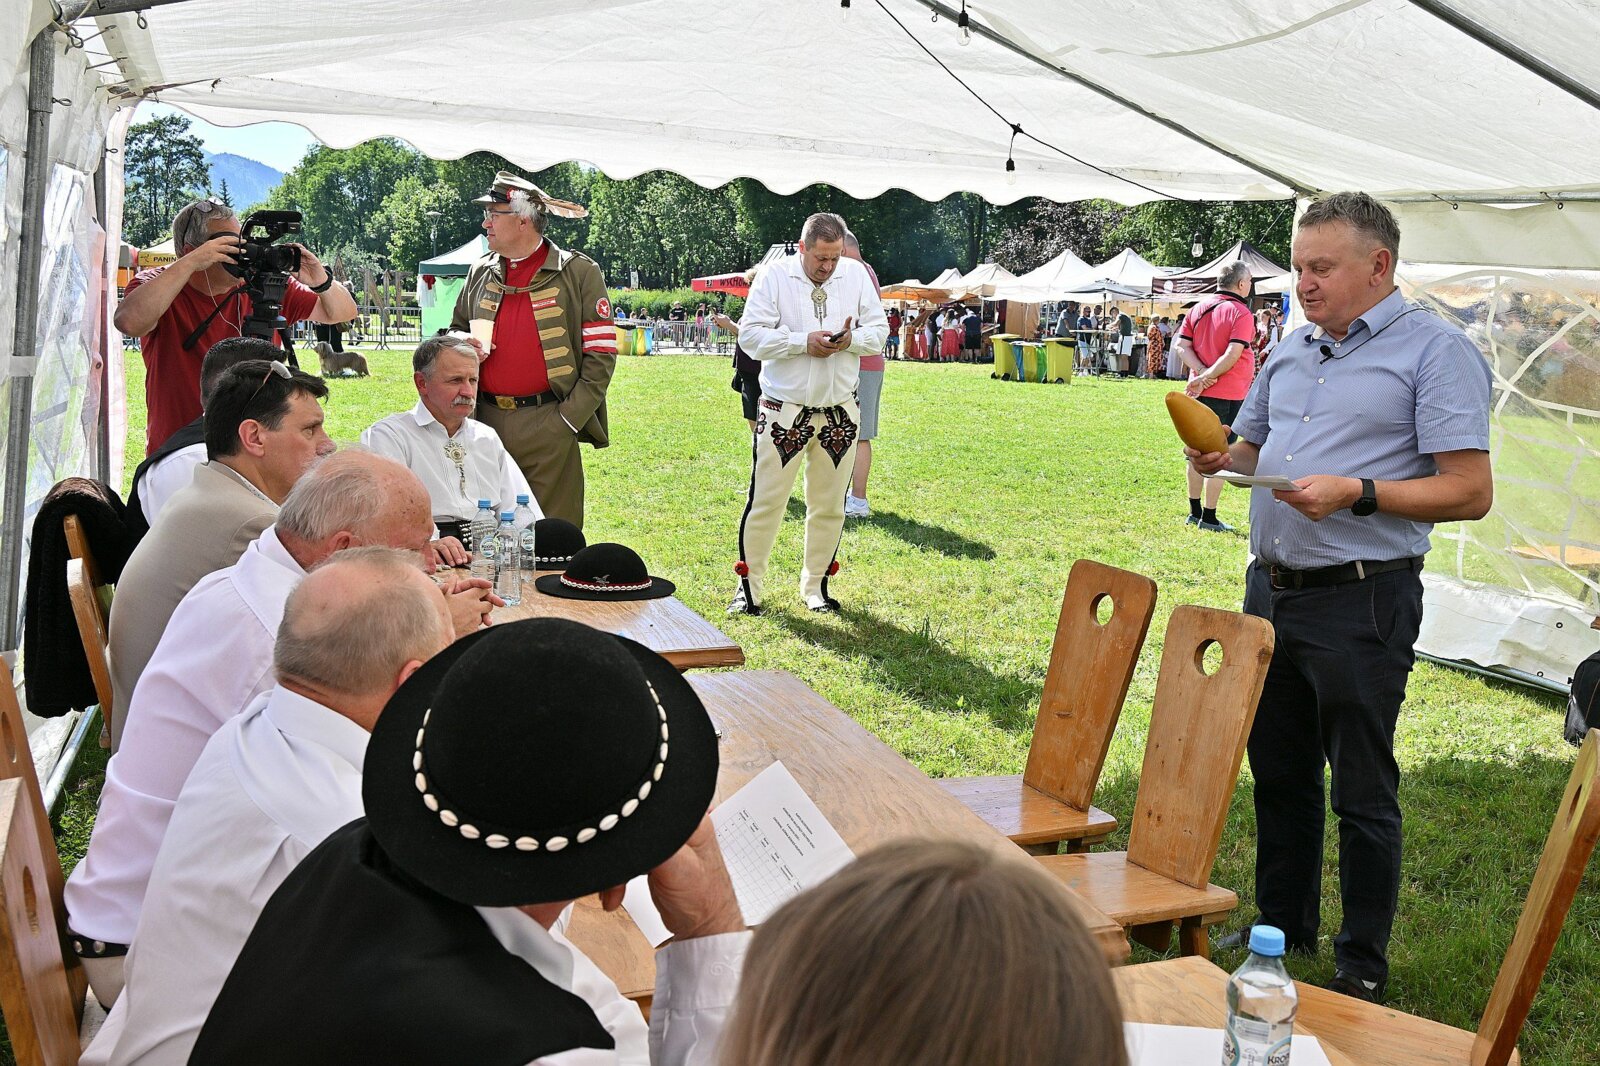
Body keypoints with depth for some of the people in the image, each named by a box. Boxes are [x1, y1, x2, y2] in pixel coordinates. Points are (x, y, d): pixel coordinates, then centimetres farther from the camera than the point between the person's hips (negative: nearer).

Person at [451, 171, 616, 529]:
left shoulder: (579, 272, -1)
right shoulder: (479, 273, 14)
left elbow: (600, 355, -4)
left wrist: (569, 419, -10)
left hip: (548, 427, -4)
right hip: (487, 422, 5)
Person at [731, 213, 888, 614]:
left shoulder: (857, 274, 3)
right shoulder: (774, 276, -6)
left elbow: (879, 331, 6)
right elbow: (751, 335, -10)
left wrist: (851, 340, -15)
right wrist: (804, 341, -20)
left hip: (839, 411, 3)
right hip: (783, 410, -3)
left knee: (830, 506, 11)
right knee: (766, 500, -1)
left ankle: (815, 585, 26)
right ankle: (749, 584, 13)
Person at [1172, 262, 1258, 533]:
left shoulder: (1198, 309, 10)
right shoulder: (1240, 313, -10)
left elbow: (1181, 345, 2)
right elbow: (1233, 355, -20)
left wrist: (1202, 373, -8)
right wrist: (1206, 378, -15)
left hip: (1199, 393, 6)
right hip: (1228, 395, -6)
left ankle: (1195, 512, 22)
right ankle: (1209, 517, 3)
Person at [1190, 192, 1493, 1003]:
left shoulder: (1435, 351, -8)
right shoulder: (1291, 351, 13)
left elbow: (1470, 492, -13)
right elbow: (1256, 446, 25)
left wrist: (1356, 493, -22)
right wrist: (1221, 456, 2)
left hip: (1361, 601, -7)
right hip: (1271, 589, 7)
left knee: (1362, 791, 3)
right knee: (1278, 771, 17)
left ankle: (1362, 967, 18)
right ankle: (1281, 927, 33)